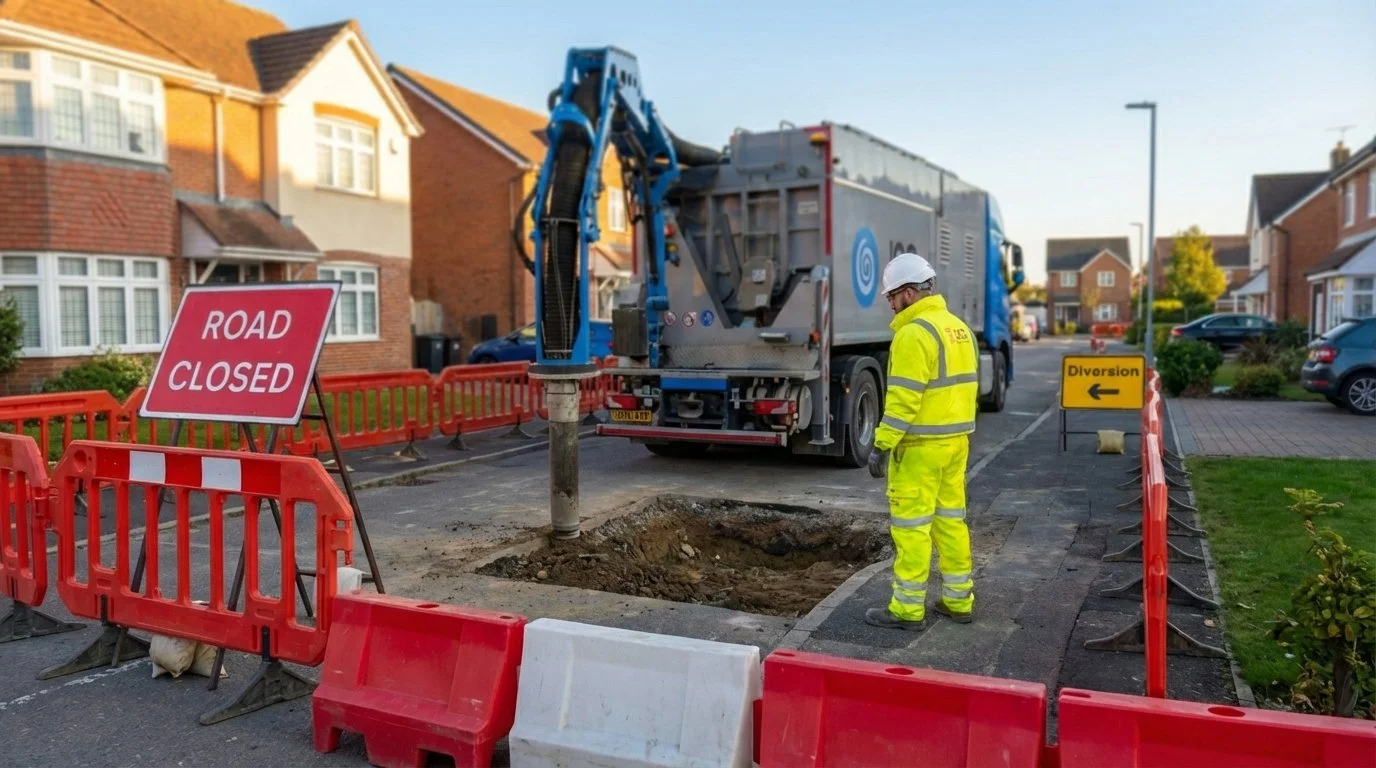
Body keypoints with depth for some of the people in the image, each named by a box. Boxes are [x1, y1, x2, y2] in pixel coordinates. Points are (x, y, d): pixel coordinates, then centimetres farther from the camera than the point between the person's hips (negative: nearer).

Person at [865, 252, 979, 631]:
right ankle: (959, 601, 23)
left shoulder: (914, 334, -17)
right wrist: (958, 432, 21)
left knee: (911, 525, -1)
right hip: (956, 441, 9)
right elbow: (968, 387, 15)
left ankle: (908, 609, 6)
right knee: (950, 519, 15)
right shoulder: (959, 328, 12)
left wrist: (881, 445, -18)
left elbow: (903, 399, -22)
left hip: (920, 445, -9)